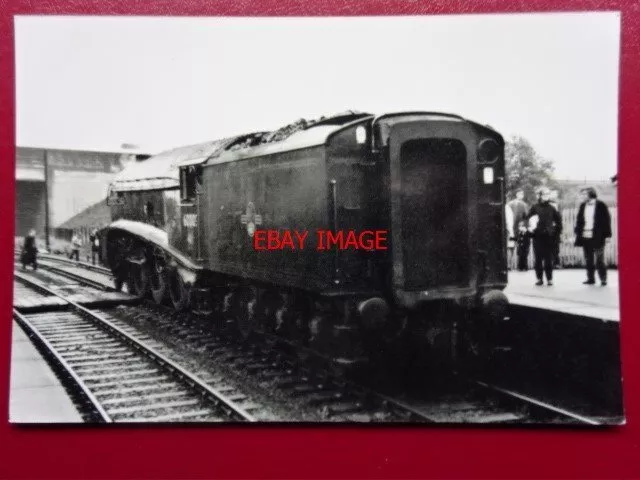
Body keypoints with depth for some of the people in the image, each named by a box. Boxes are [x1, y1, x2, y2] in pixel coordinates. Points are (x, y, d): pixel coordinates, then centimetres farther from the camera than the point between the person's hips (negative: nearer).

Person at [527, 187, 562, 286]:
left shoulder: (551, 208, 7)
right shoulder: (535, 208, 2)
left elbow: (558, 218, 16)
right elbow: (527, 219, 0)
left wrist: (557, 229, 9)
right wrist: (530, 229, -8)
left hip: (549, 236, 1)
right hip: (537, 236, -1)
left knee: (549, 259, 2)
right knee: (538, 258, 2)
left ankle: (549, 279, 7)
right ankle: (539, 278, 9)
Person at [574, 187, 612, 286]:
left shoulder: (601, 206, -5)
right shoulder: (582, 206, 10)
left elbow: (607, 220, -4)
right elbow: (579, 220, 13)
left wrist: (607, 235, -8)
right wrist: (577, 233, 6)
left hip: (597, 237, -5)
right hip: (585, 237, 5)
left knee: (599, 259, -1)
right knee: (588, 259, 9)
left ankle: (603, 279, 8)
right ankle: (590, 278, 16)